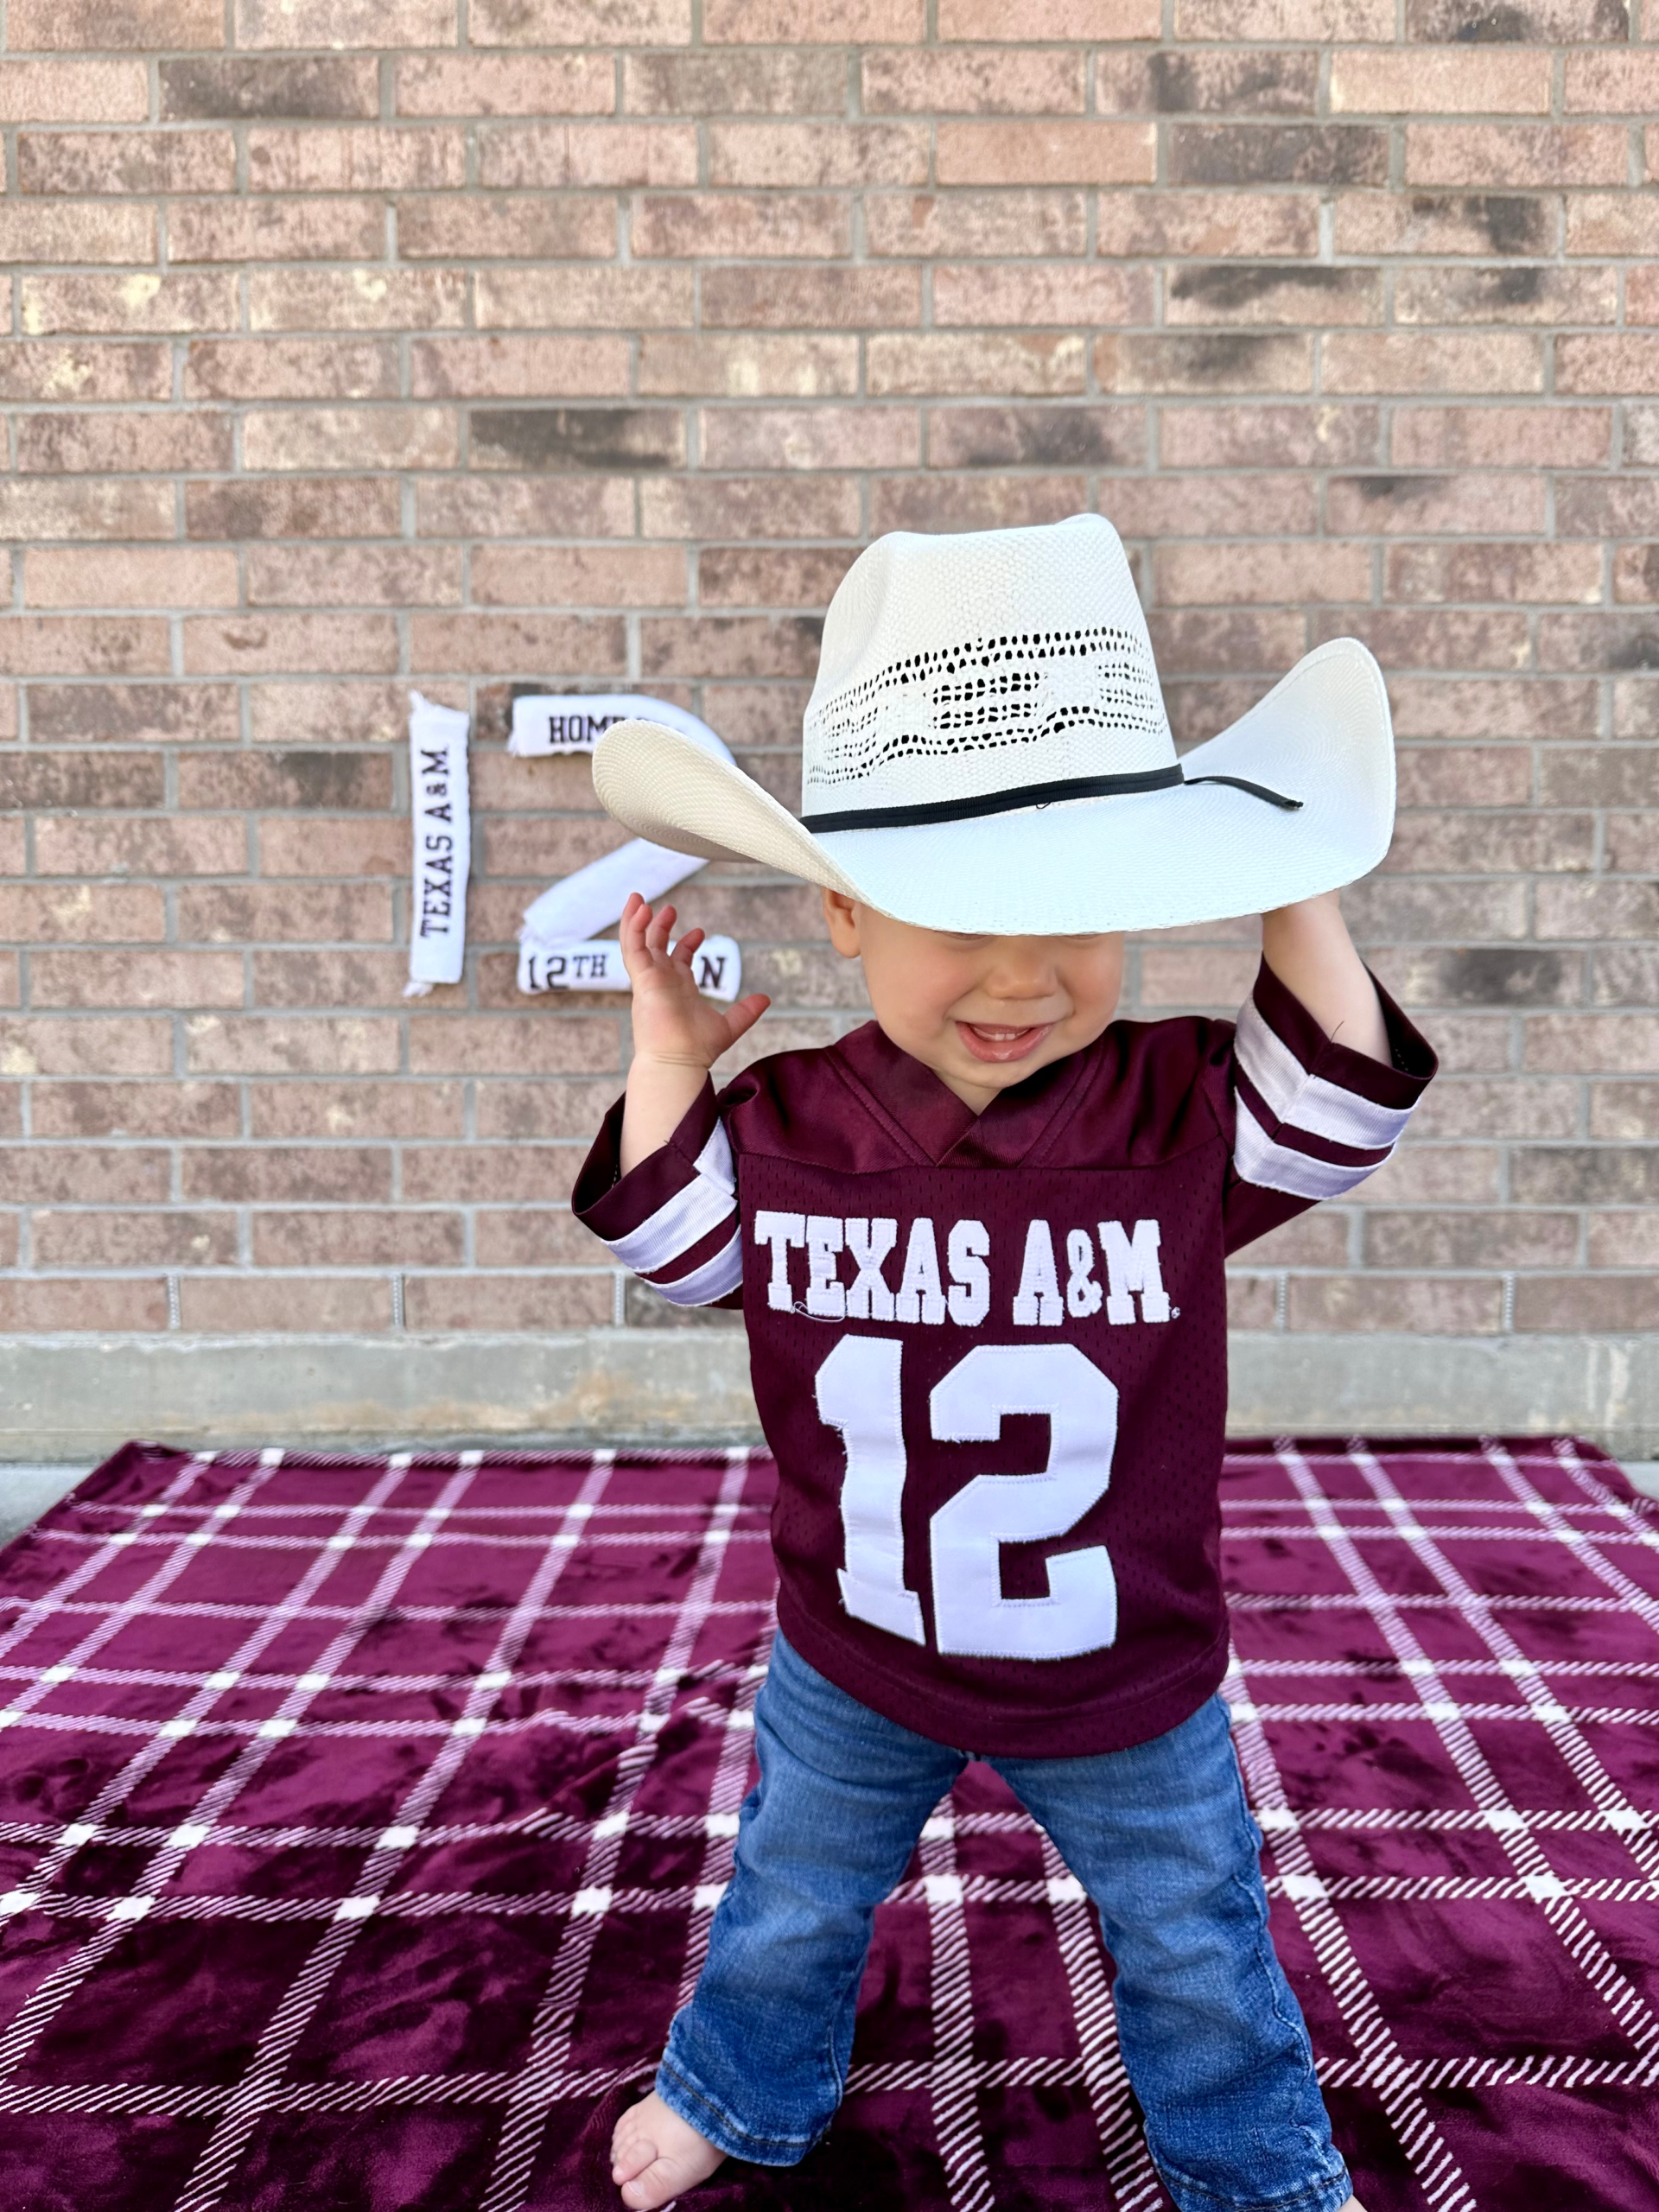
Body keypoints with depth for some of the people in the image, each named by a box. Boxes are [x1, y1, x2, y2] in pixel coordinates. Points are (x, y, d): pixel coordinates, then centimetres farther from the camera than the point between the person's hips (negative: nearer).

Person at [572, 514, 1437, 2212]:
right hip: (846, 1672, 1)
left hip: (1129, 1689, 0)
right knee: (791, 1907, 27)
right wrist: (666, 1064, -14)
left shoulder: (1179, 1107, -19)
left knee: (1195, 1947, 22)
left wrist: (1293, 899, -23)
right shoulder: (784, 1126, -16)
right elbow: (666, 1257, -6)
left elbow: (1339, 1117, -17)